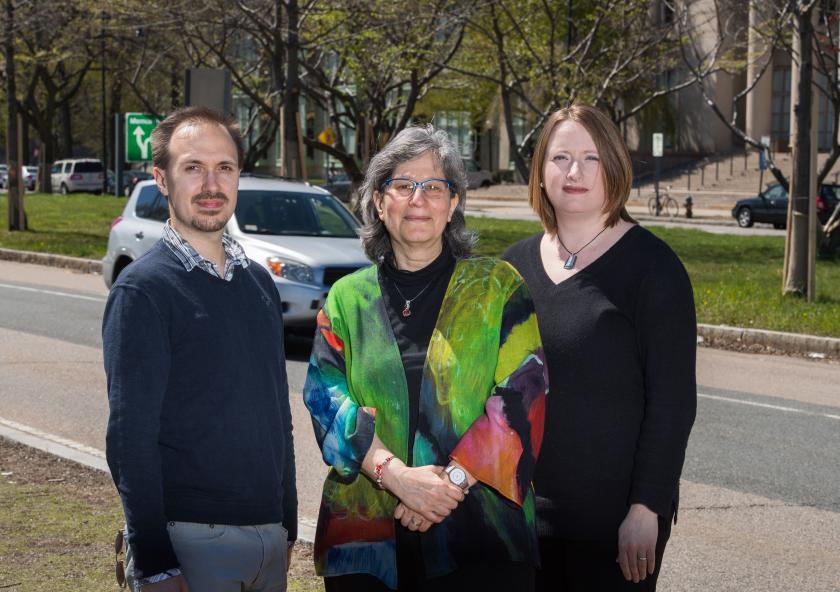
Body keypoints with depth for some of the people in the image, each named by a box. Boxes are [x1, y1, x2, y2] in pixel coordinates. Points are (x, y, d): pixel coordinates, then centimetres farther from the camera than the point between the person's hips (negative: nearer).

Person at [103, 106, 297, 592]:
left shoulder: (259, 281, 11)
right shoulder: (143, 290, -9)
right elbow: (130, 437, -13)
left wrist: (289, 524, 15)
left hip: (269, 537, 6)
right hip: (190, 542, -6)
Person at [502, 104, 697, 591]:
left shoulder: (650, 265, -7)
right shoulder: (516, 264, 8)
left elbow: (673, 400, -10)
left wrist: (647, 507, -15)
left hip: (615, 515, -5)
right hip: (524, 511, 5)